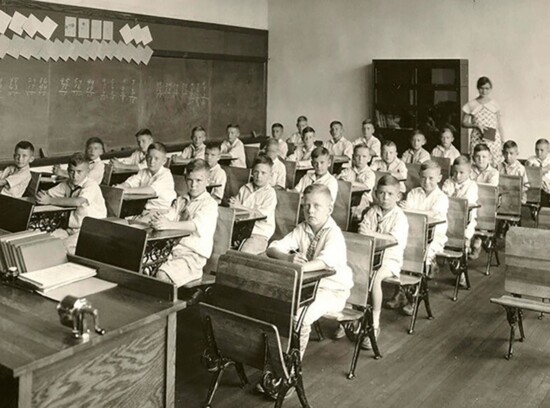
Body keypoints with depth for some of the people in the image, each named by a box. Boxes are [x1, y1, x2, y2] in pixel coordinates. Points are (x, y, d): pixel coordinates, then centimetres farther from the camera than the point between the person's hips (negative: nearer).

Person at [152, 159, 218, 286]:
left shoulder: (210, 204, -4)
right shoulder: (180, 201, 18)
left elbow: (198, 225, -21)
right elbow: (168, 217, 4)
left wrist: (169, 224, -36)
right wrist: (158, 220, -22)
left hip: (194, 255, -6)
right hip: (172, 248, 6)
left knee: (162, 275, -29)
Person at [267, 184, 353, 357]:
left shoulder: (334, 234, -18)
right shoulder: (302, 229, 0)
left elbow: (326, 261, -39)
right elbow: (272, 248, -9)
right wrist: (288, 258, -31)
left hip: (332, 291, -6)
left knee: (300, 316, -27)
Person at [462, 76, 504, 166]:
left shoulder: (495, 105, 7)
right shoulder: (471, 105, 4)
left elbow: (499, 125, 11)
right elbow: (464, 123, 6)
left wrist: (503, 142, 7)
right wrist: (476, 125, -11)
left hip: (493, 140, 1)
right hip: (477, 140, -1)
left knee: (494, 165, -4)